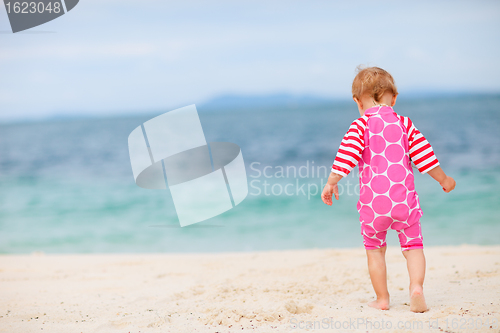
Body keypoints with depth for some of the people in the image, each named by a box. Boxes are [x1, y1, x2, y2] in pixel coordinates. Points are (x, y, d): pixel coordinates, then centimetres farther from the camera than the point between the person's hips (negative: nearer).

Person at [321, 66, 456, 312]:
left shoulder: (359, 126, -1)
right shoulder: (404, 124, 6)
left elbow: (345, 158, -11)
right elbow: (424, 156, 7)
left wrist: (331, 183, -5)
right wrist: (443, 179, 18)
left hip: (373, 202, -1)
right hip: (404, 199, 1)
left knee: (375, 249, 15)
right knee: (412, 245, 10)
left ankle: (382, 299, 18)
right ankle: (416, 286, -12)